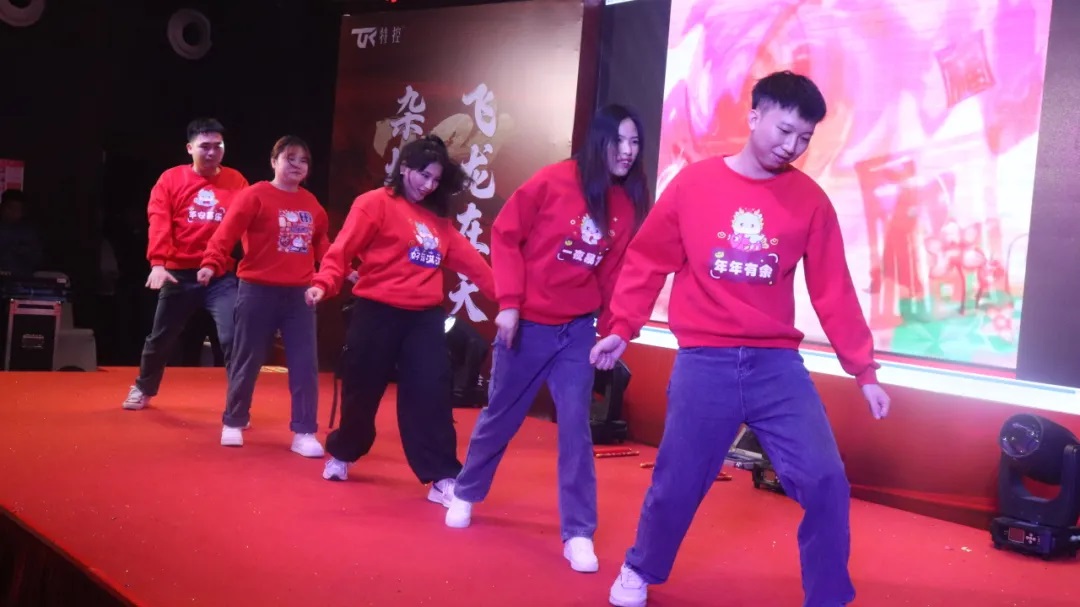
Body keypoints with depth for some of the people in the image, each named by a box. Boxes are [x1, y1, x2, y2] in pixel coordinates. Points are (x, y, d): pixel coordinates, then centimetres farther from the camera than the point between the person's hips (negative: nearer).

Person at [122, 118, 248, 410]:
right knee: (161, 336, 16)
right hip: (179, 274, 1)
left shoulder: (236, 182, 4)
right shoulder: (171, 179, 0)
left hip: (222, 276, -1)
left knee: (233, 338, -12)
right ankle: (143, 389, 41)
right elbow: (159, 222, -11)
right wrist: (158, 263, -24)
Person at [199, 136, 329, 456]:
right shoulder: (255, 195, -6)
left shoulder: (311, 204, 10)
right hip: (258, 291, -4)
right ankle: (233, 423, 26)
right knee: (247, 361, 8)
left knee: (305, 364, 1)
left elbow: (321, 246, 19)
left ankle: (304, 433, 10)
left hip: (299, 294, 4)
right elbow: (227, 232, -14)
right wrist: (212, 264, -26)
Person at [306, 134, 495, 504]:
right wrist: (324, 284, -27)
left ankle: (442, 479, 0)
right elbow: (343, 249, -11)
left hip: (425, 318, 4)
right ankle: (341, 455, 34)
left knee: (431, 394, -3)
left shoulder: (437, 218, 15)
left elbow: (467, 258, 13)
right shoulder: (375, 203, -3)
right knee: (362, 390, 9)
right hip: (377, 312, -4)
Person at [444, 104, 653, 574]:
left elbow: (615, 275, 3)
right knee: (501, 416, 12)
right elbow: (506, 235, -8)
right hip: (527, 324, -2)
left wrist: (610, 332, 1)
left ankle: (578, 534, 6)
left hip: (578, 331, 2)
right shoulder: (554, 181, -11)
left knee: (575, 426, -3)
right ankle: (465, 494, 36)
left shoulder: (629, 206, 1)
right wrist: (508, 302, -14)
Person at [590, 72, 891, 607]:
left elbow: (834, 292, 5)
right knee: (677, 484, 9)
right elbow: (647, 261, 7)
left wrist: (864, 370, 5)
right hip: (703, 364, -1)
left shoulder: (809, 200, 2)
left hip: (777, 364, 2)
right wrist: (621, 328, 5)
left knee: (826, 482, -5)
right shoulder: (693, 183, -1)